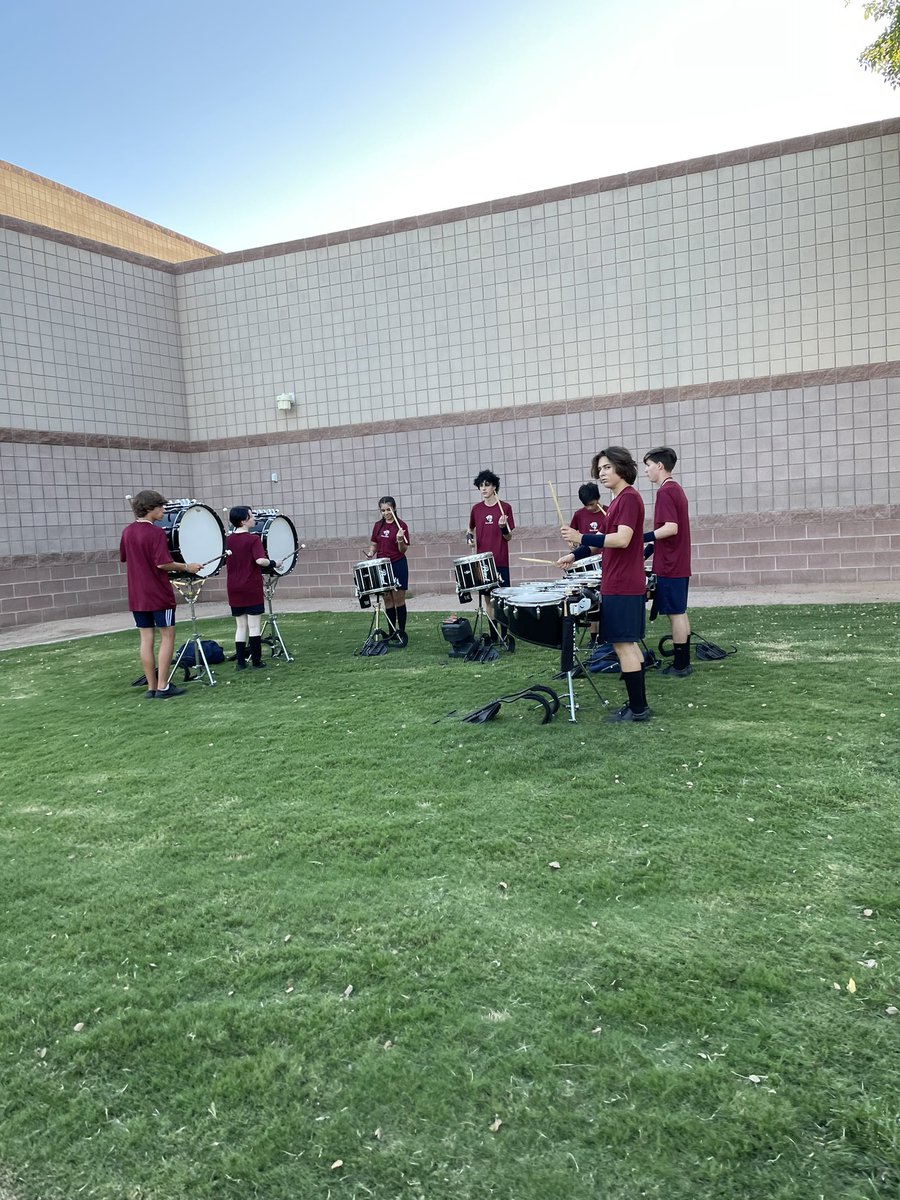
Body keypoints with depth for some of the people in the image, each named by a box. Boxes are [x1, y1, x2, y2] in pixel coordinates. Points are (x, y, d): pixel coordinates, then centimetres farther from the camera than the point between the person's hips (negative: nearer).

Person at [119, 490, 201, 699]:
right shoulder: (156, 533, -15)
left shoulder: (127, 532, 7)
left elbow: (124, 559, 17)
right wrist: (187, 567, -9)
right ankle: (162, 687, 1)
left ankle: (151, 687, 12)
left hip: (137, 596, 7)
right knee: (167, 636, 2)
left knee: (146, 639, 9)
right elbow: (163, 563, -21)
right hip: (159, 595, -7)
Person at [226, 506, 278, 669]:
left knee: (240, 627, 12)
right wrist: (273, 563, -7)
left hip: (234, 589, 5)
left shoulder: (228, 539, 6)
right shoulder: (253, 539, -11)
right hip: (252, 589, -5)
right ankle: (256, 661, 6)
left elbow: (225, 564, 12)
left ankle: (240, 662, 11)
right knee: (254, 627, 2)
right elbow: (260, 560, -23)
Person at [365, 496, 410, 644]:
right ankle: (392, 633, 16)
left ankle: (401, 633, 7)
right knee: (387, 599, 8)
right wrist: (371, 553, -4)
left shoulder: (401, 525, -6)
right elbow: (374, 544, 17)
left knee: (399, 599, -1)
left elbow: (403, 550, -7)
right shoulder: (378, 526, 8)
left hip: (398, 565, -4)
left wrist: (400, 540, -27)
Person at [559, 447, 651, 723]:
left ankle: (638, 709, 1)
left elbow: (622, 539, -25)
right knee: (628, 644, 14)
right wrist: (575, 555, 18)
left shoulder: (629, 497, -14)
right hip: (624, 585, 10)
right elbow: (606, 541, 22)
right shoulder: (619, 500, 16)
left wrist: (581, 538, -30)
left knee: (622, 645, -6)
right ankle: (638, 704, 21)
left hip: (622, 587, -10)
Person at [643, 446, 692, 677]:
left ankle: (680, 666, 3)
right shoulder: (677, 489, 14)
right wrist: (652, 545, 15)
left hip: (669, 567, -10)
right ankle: (684, 662, 20)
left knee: (675, 614, -3)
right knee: (680, 613, 13)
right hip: (680, 564, 10)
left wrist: (642, 538, -18)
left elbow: (671, 528, -24)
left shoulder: (665, 491, -16)